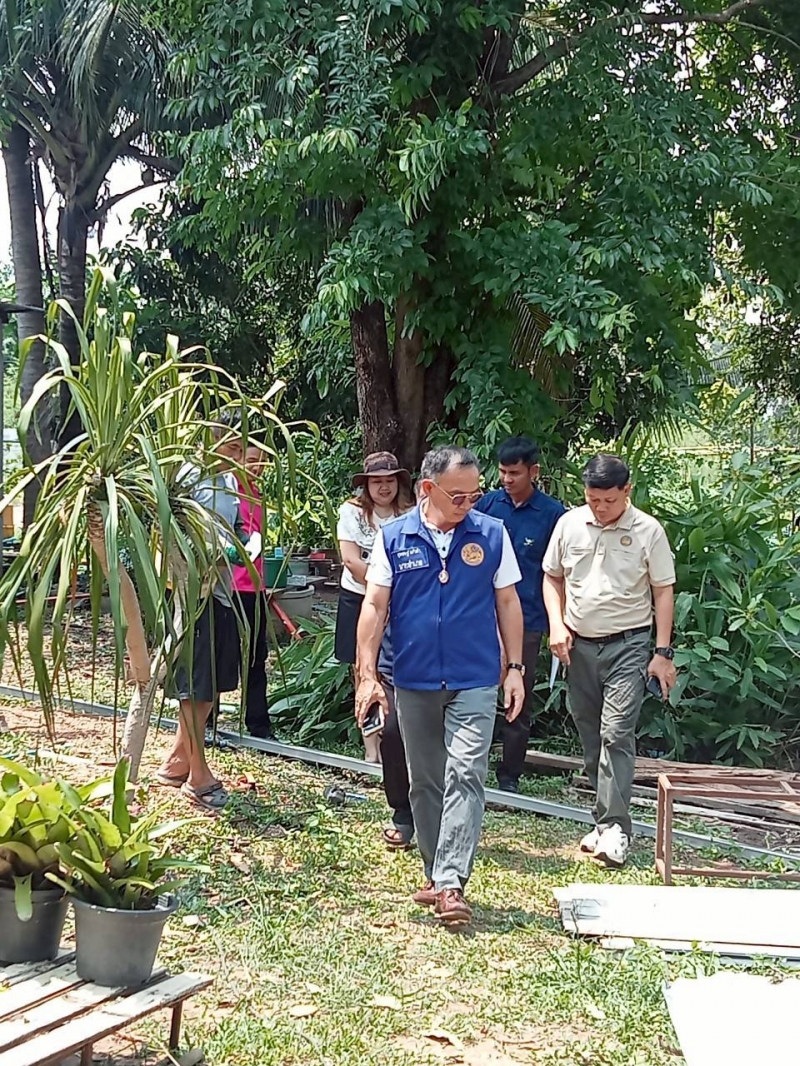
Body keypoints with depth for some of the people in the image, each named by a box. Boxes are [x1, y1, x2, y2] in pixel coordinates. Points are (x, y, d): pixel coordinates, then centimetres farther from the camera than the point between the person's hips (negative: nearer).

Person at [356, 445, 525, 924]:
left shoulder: (492, 534, 0)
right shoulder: (394, 538, 0)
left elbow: (507, 602, 6)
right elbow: (375, 606, 1)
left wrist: (515, 668, 3)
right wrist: (368, 675, -4)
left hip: (475, 682, -2)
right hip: (414, 682, 2)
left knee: (465, 777, -10)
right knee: (424, 782, 11)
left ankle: (451, 883, -10)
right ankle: (435, 873, 25)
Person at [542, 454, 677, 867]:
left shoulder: (648, 531, -6)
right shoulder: (569, 524, 3)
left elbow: (663, 592, -2)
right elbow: (552, 577, 14)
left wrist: (663, 653, -6)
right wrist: (556, 624, -2)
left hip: (627, 646, -4)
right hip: (578, 646, 4)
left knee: (616, 735, -12)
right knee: (590, 736, 10)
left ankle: (613, 828, -9)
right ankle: (608, 815, 21)